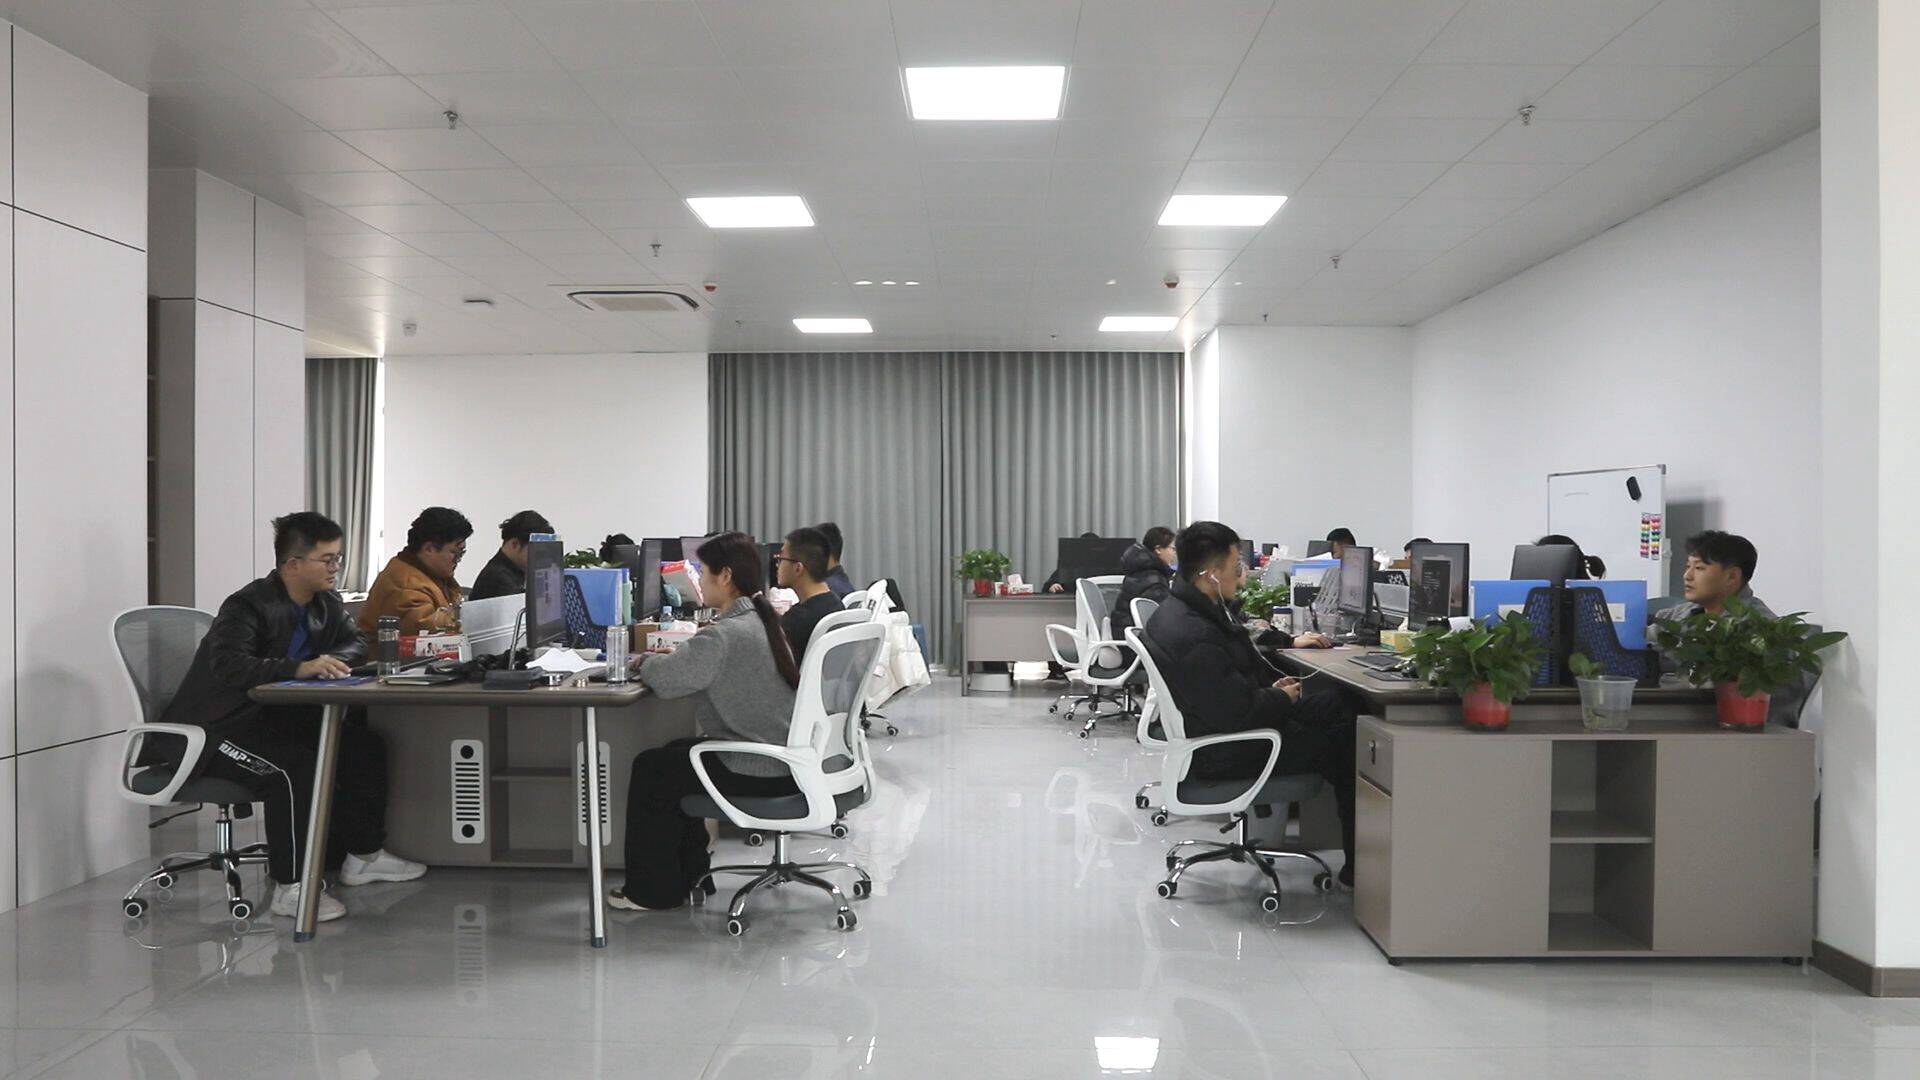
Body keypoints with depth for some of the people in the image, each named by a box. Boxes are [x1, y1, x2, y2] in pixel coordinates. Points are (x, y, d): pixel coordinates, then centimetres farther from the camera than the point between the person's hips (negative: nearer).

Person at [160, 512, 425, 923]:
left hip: (278, 719, 9)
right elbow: (229, 666, -34)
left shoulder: (325, 603, 6)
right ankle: (291, 888, -27)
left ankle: (363, 855, 7)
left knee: (365, 747, -8)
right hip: (218, 731, -8)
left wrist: (332, 660, -15)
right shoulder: (247, 607, -20)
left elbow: (356, 642, 9)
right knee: (295, 767, -35)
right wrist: (300, 667, -46)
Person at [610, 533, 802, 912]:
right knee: (676, 752, 25)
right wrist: (671, 657, 8)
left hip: (757, 772, -9)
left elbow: (665, 680, -23)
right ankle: (688, 872, 31)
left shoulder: (723, 634, -22)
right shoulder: (763, 621, 9)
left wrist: (647, 662, -2)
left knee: (649, 768, 8)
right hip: (787, 760, 9)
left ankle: (653, 891, 19)